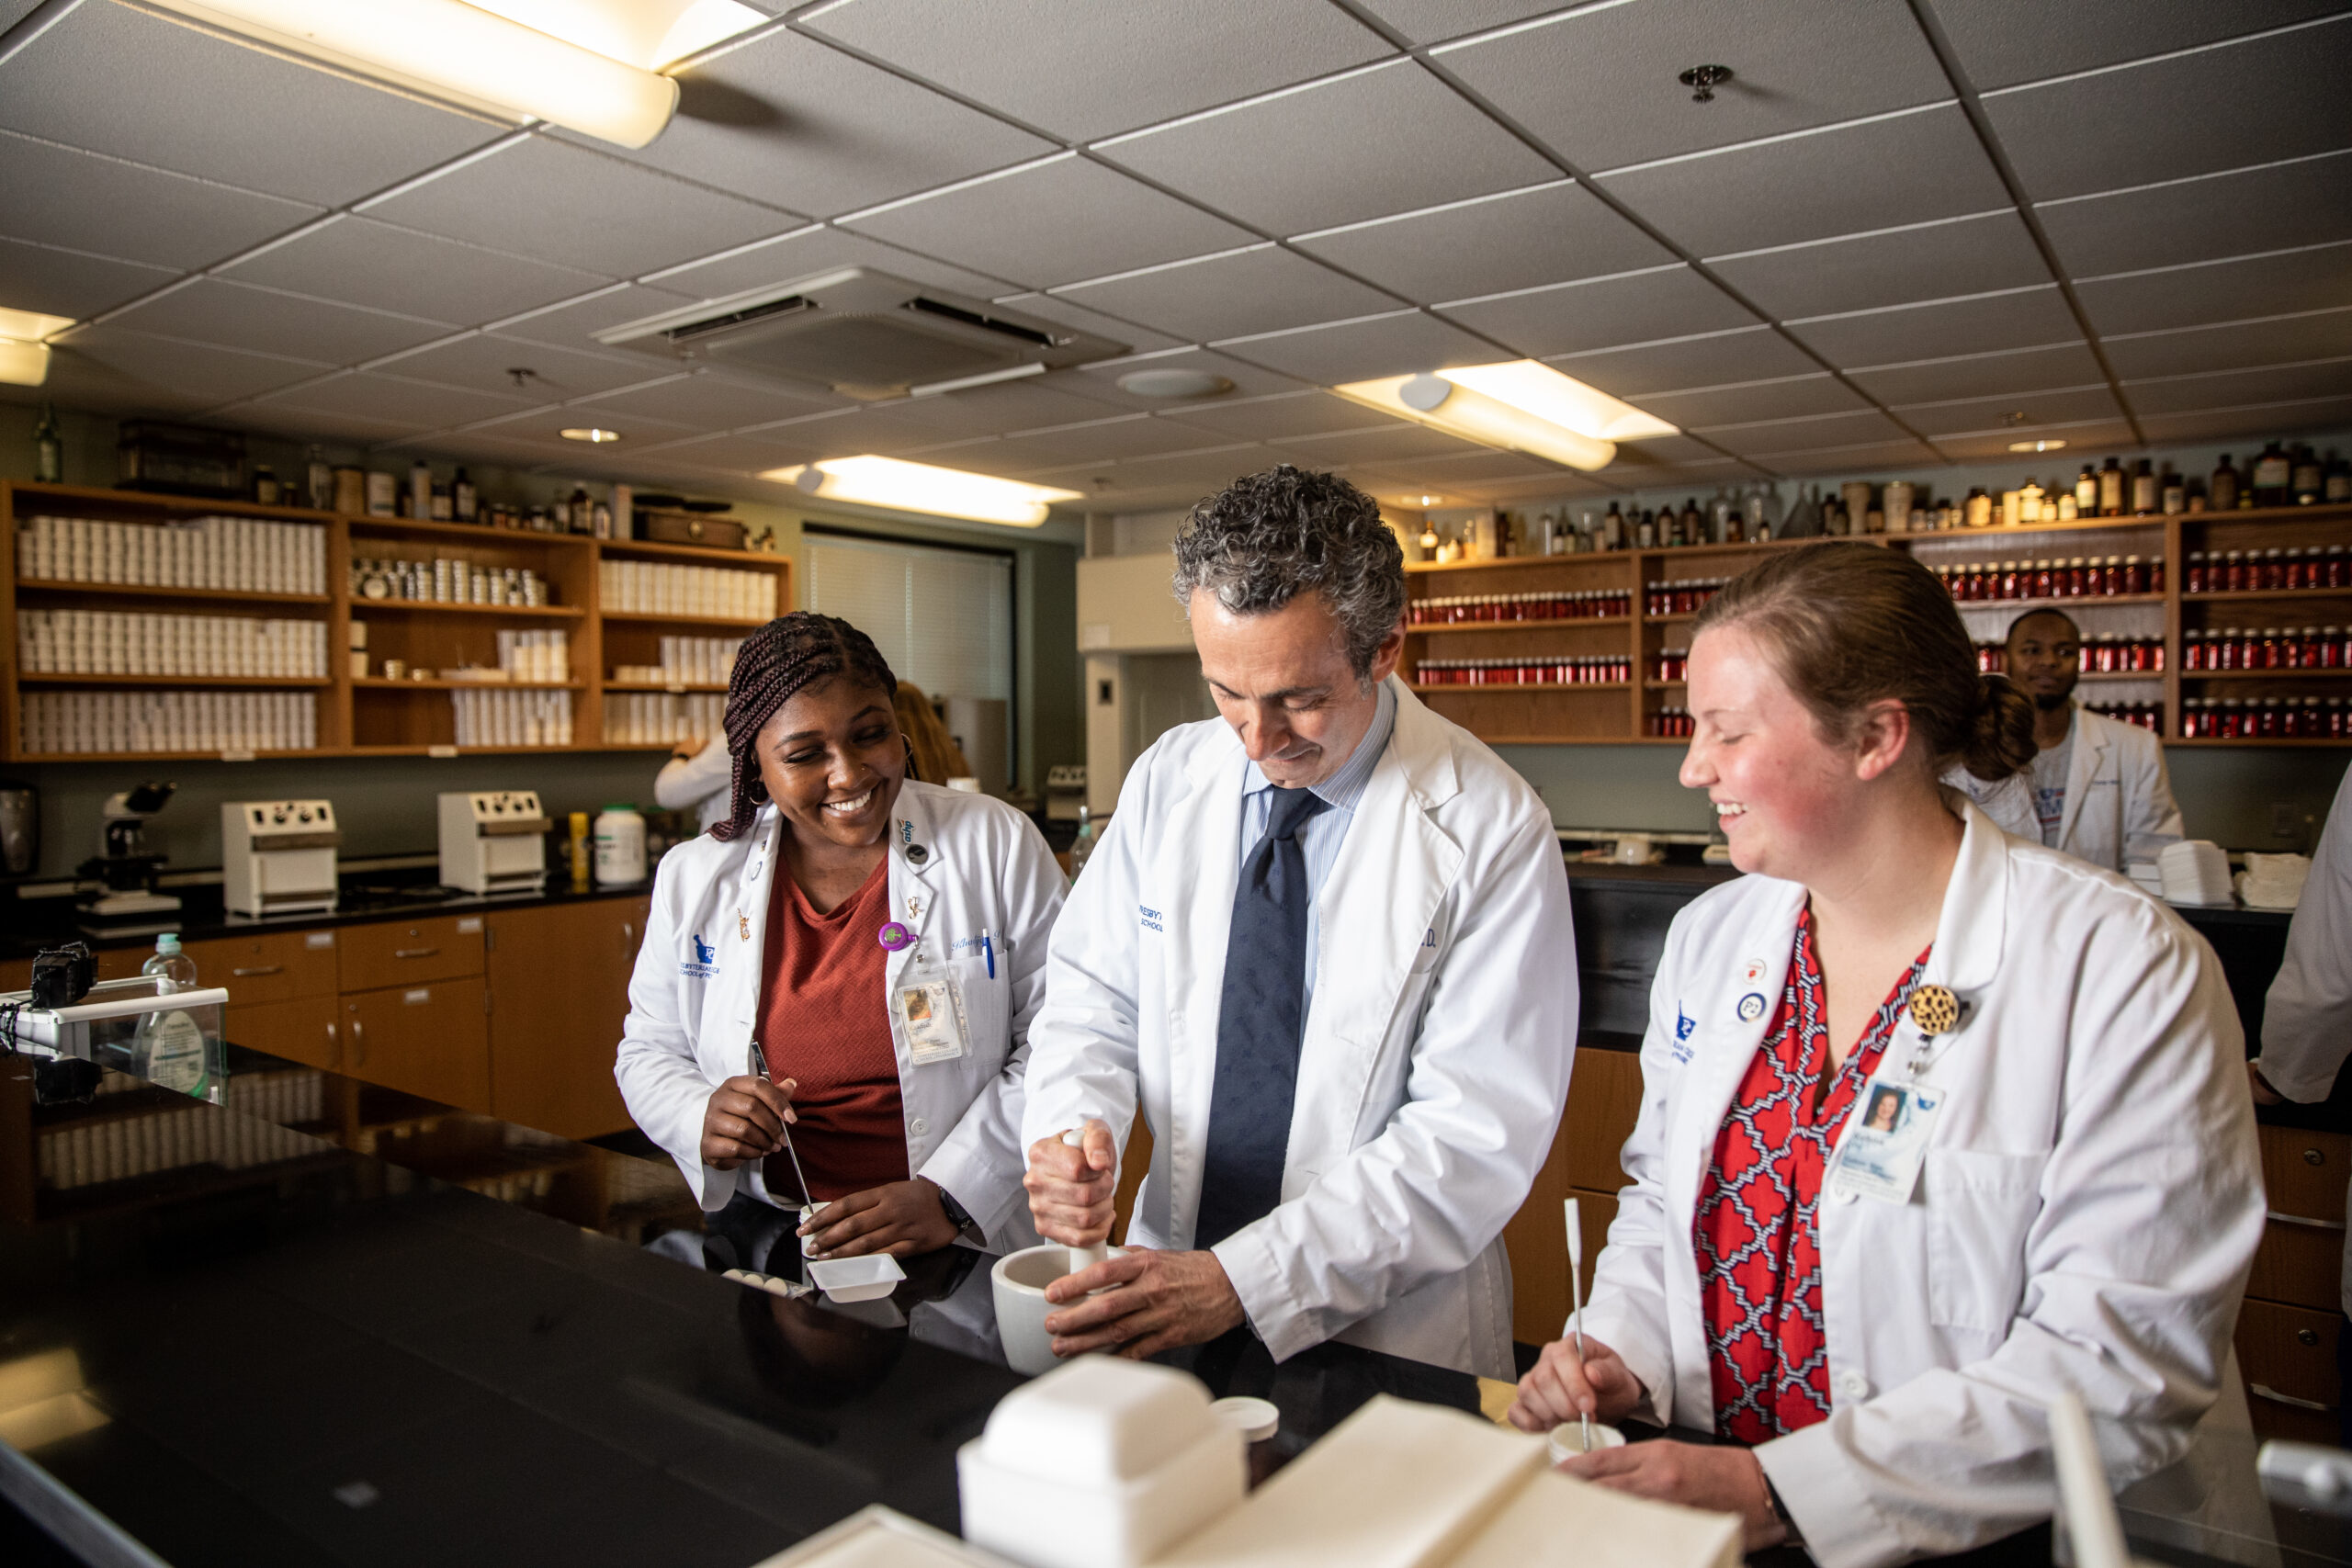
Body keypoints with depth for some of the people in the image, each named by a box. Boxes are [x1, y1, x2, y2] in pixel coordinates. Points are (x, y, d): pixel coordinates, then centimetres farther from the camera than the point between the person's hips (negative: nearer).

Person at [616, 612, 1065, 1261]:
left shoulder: (998, 844, -3)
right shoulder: (693, 879, 5)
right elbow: (649, 1051, 17)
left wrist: (950, 1196, -14)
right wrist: (699, 1121, -5)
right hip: (764, 1252, 3)